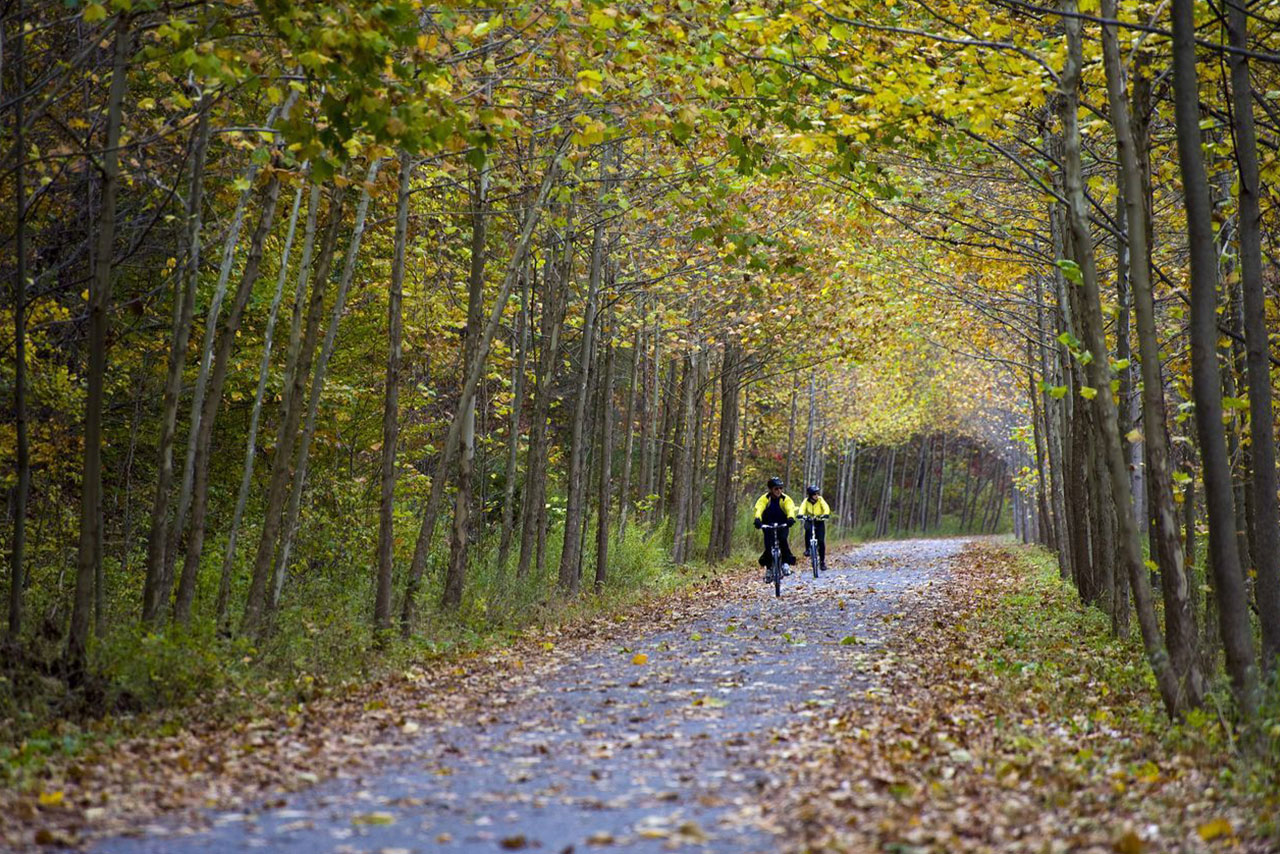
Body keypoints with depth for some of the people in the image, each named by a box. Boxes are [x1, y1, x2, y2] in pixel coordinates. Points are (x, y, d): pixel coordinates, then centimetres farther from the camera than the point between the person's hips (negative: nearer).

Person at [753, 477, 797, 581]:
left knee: (782, 540, -28)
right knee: (769, 547, -14)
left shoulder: (785, 499, -15)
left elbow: (790, 509, -33)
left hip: (782, 525, 0)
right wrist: (757, 519, -54)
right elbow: (759, 509, -32)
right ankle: (768, 568, 8)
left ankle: (786, 563, -12)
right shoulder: (764, 498, -16)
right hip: (768, 525, 0)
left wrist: (791, 518, -55)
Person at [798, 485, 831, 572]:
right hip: (809, 520, 0)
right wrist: (801, 515, -50)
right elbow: (802, 508, -28)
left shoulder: (820, 500, -14)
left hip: (820, 521, 0)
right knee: (808, 529, -35)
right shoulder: (806, 501, -12)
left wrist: (825, 515, -49)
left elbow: (826, 508, -28)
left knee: (821, 541, -8)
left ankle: (822, 561, 5)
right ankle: (807, 549, -18)